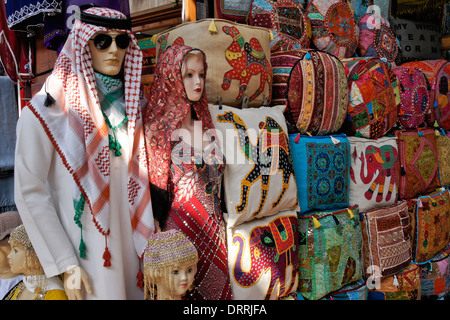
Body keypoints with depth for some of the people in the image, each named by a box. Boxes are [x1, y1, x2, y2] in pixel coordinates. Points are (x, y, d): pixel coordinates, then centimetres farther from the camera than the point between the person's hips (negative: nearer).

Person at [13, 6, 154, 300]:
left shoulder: (131, 103, 4)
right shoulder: (47, 111, -12)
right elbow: (30, 193, -12)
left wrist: (148, 227, 6)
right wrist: (67, 265, -13)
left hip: (130, 241, 5)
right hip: (84, 250, -4)